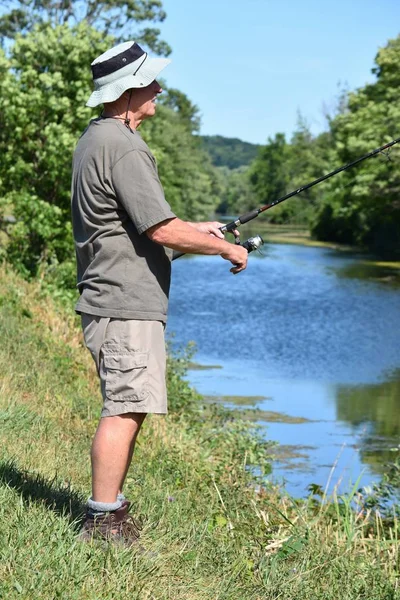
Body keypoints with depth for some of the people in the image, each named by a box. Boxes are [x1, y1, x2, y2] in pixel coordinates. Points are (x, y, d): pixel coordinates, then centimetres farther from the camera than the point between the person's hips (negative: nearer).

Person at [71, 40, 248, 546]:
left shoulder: (94, 137, 16)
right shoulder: (123, 147, -17)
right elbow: (163, 230, -19)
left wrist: (194, 229, 25)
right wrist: (228, 249, -6)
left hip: (115, 300, 11)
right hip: (126, 304, -11)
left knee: (127, 408, 14)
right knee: (125, 410, -8)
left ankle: (111, 510, 21)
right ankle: (103, 522, -3)